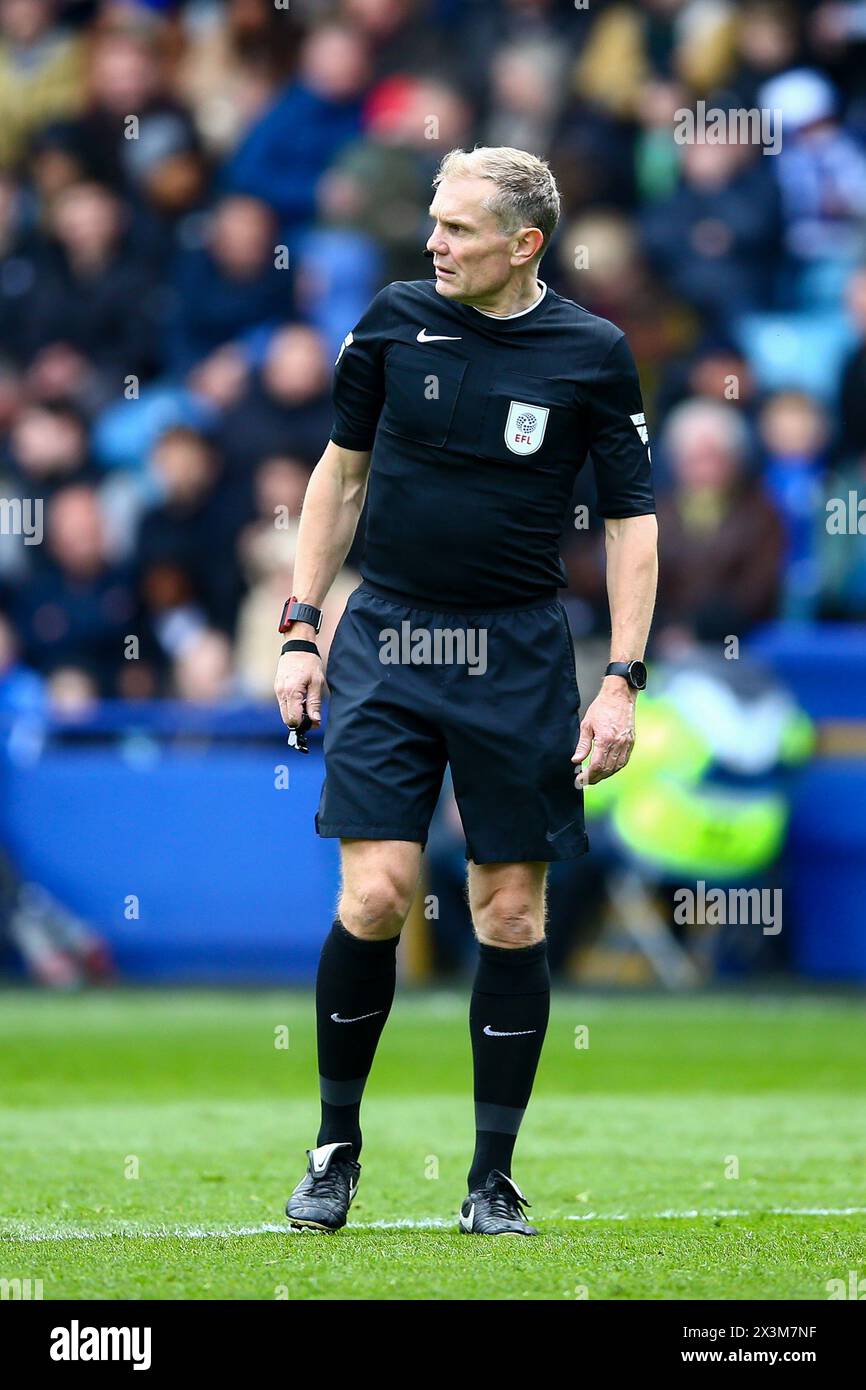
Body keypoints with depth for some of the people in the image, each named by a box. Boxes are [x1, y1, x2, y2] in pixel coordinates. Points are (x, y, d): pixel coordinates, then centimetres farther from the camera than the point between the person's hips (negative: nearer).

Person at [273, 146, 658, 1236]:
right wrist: (300, 627, 7)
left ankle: (493, 1178, 10)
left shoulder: (592, 354, -2)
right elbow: (342, 470, 12)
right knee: (375, 897, -10)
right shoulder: (394, 321, 1)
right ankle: (336, 1149, 8)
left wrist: (622, 682, -5)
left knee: (511, 911, 1)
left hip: (519, 656, 0)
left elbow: (632, 520, 3)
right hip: (386, 641, 0)